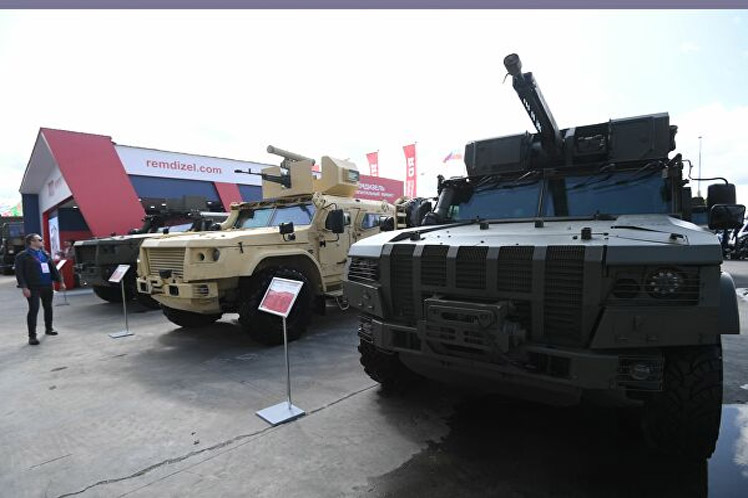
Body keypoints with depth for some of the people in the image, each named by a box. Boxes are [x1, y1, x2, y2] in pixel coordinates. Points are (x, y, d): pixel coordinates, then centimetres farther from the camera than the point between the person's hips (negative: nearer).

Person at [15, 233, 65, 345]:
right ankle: (32, 336, -2)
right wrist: (24, 287, -19)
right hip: (33, 287, -6)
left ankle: (48, 328, 31)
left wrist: (60, 281, 12)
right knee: (33, 310, -8)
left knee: (48, 307, 15)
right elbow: (19, 273, -10)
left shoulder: (45, 254, 14)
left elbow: (53, 268, 17)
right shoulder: (23, 256, -5)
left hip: (47, 286, 6)